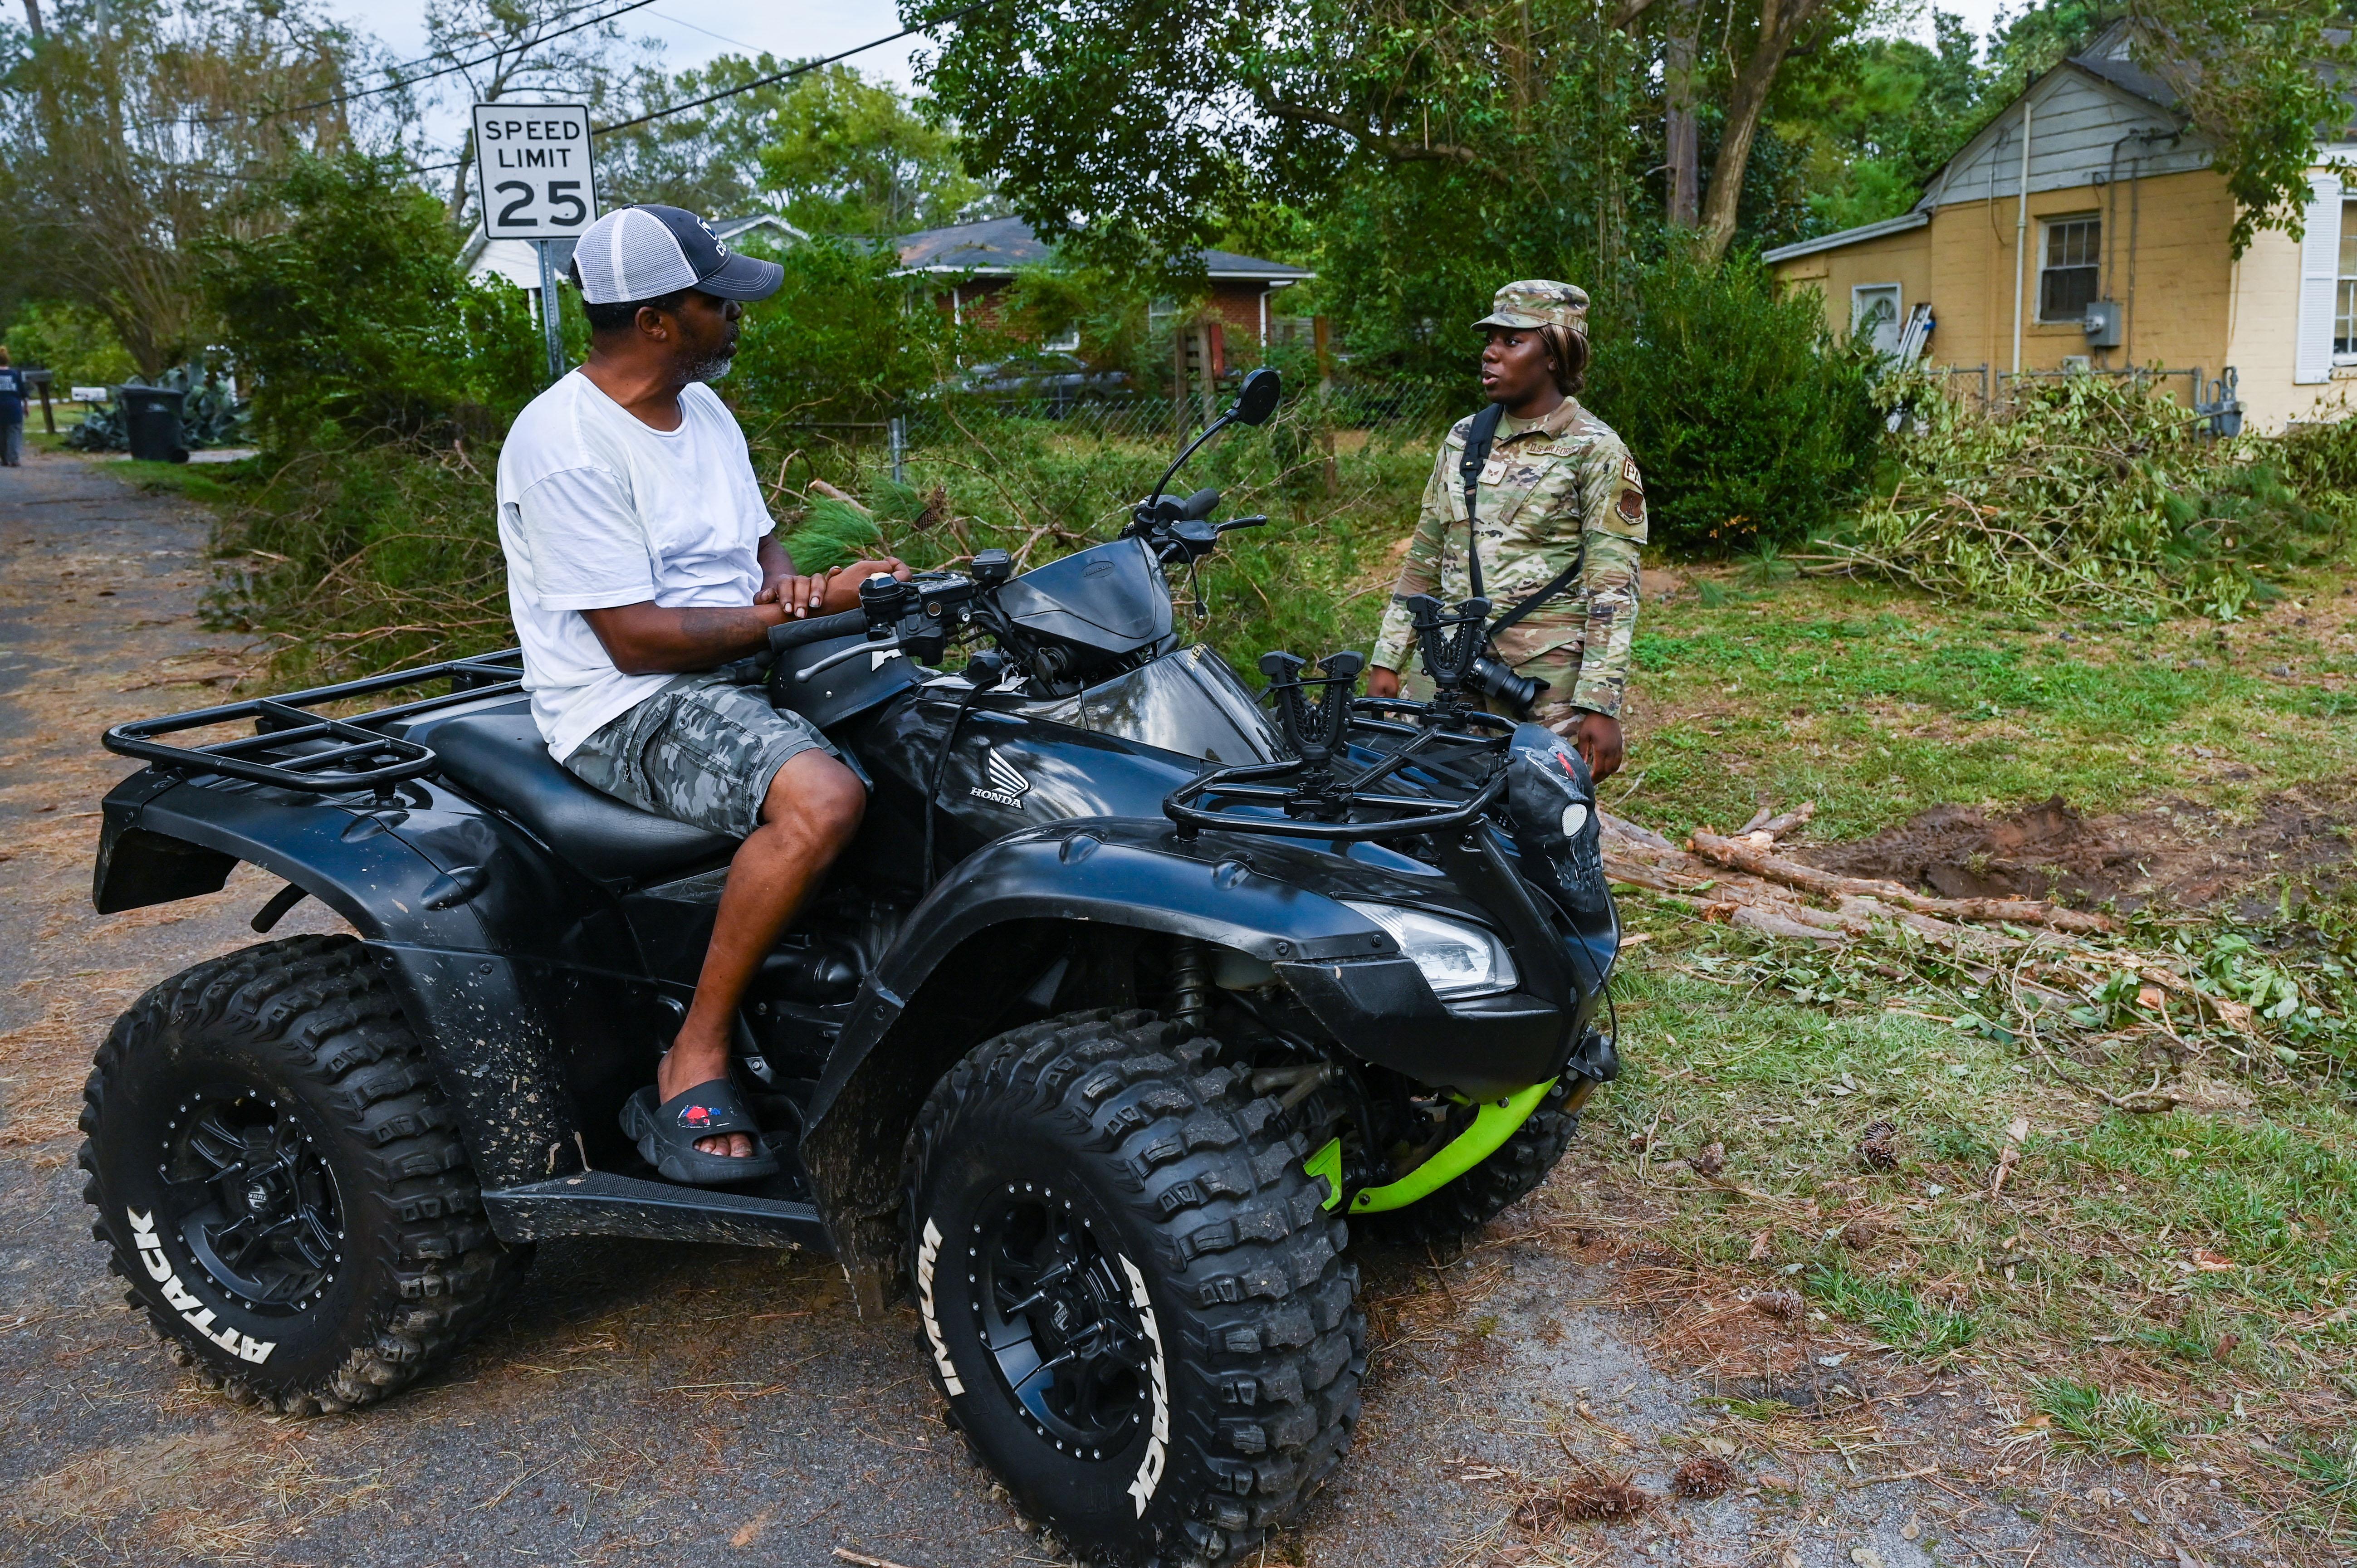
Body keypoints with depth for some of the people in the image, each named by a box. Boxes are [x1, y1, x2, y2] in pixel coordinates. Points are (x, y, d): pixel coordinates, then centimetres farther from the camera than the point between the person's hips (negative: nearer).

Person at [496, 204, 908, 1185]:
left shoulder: (703, 410, 13)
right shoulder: (563, 443, -15)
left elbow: (760, 544, 22)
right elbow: (635, 639, -19)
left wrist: (787, 582, -4)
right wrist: (804, 612, -16)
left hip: (742, 672, 9)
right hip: (628, 710, -9)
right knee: (823, 800, -35)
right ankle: (692, 1068, -22)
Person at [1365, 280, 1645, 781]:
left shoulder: (1596, 452, -3)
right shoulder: (1463, 440, 13)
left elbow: (1613, 589, -8)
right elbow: (1424, 560, 17)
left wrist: (1602, 705, -15)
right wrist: (1387, 662, 12)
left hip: (1548, 683, -5)